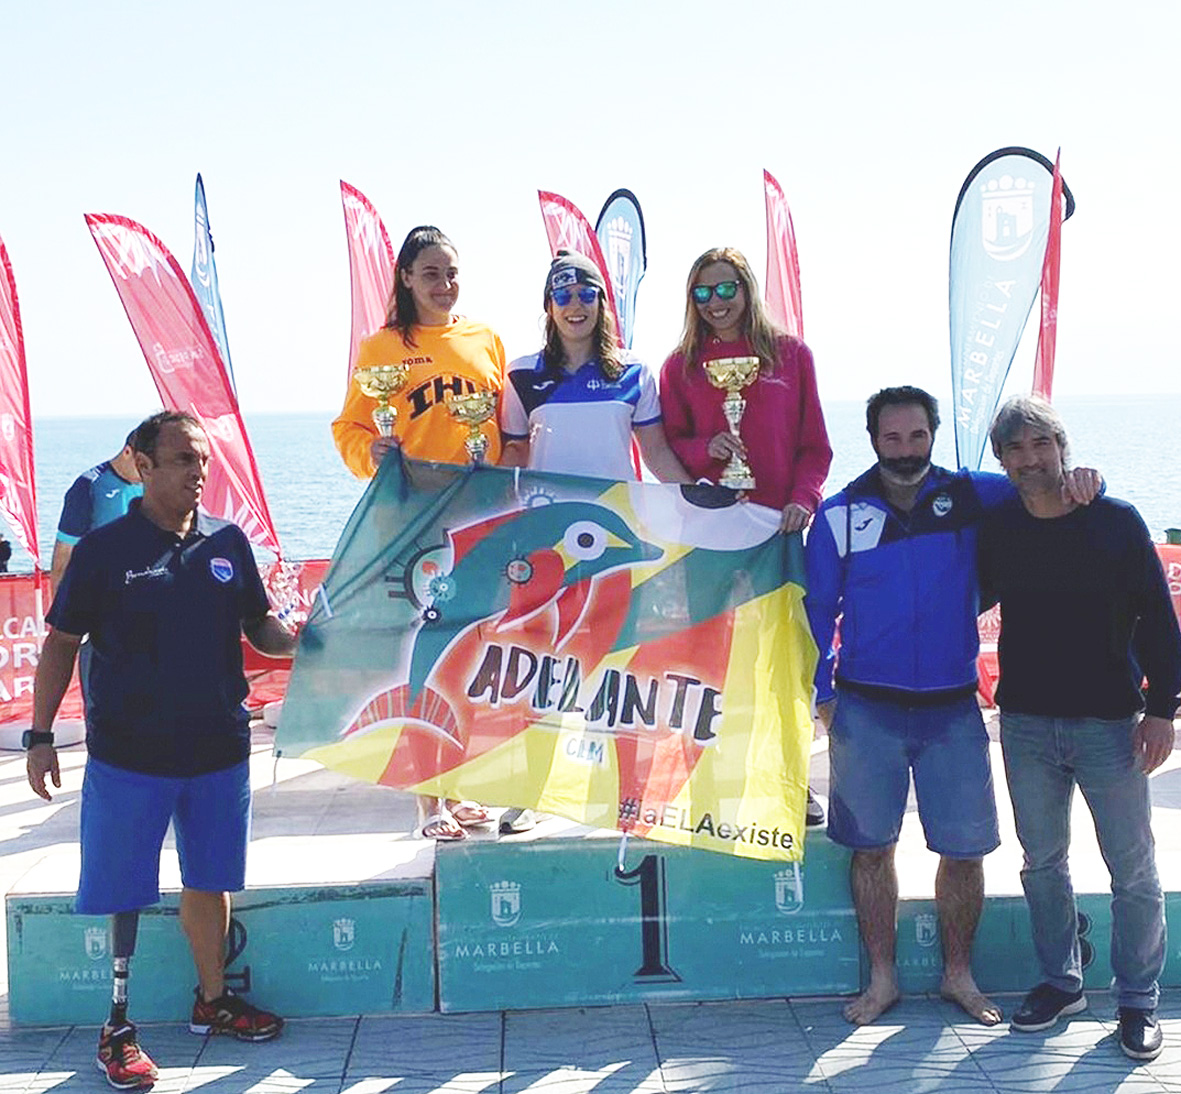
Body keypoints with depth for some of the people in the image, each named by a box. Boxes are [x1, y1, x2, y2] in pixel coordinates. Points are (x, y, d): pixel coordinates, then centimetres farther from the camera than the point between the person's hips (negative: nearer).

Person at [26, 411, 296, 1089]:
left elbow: (260, 627, 12)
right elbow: (61, 645, 0)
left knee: (209, 881, 15)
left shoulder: (228, 543, 4)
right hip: (127, 754, -3)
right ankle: (117, 1027, 17)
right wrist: (41, 736, -3)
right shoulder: (104, 549, -5)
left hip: (219, 751, 3)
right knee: (122, 894, 4)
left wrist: (296, 640, -10)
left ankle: (213, 999, 33)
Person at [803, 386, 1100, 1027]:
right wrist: (823, 695, 0)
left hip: (952, 709, 1)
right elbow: (817, 609, 6)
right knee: (871, 848, 7)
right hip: (866, 709, -1)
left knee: (965, 849, 4)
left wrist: (1079, 478, -16)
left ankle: (958, 974, 23)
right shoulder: (840, 515, 0)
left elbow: (1039, 482, 8)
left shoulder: (969, 497, 2)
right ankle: (882, 978, 22)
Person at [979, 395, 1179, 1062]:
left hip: (1110, 724, -3)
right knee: (1043, 863, 13)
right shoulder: (996, 529, 1)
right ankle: (1062, 982, 28)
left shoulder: (1117, 522, -5)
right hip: (1026, 724, 3)